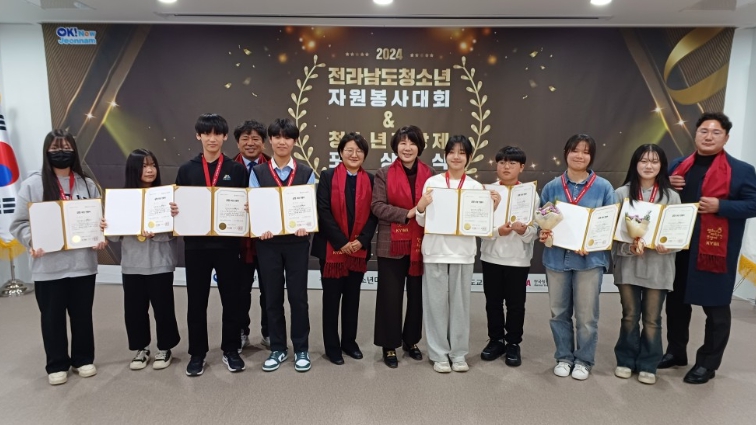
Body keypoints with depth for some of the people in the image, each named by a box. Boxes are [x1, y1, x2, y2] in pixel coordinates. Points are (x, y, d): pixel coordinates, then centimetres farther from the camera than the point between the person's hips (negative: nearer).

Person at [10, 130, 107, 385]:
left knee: (82, 314, 13)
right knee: (52, 317, 10)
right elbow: (19, 223, -2)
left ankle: (83, 359, 30)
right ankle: (57, 365, 27)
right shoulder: (32, 185, -2)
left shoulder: (87, 185, 6)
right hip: (48, 267, -2)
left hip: (83, 263, 2)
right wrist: (32, 242, -18)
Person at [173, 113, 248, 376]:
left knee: (231, 300, 7)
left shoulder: (237, 170, 4)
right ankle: (197, 353, 24)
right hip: (195, 245, 1)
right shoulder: (186, 170, 7)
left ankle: (231, 350, 24)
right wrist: (174, 210, -12)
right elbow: (178, 206, 9)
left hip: (228, 244, -1)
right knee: (196, 302, 9)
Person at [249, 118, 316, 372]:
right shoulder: (258, 172, 4)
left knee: (298, 296, 4)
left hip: (297, 241, -1)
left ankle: (301, 349, 19)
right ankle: (277, 349, 23)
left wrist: (304, 225, -20)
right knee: (272, 296, 9)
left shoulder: (306, 173, 3)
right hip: (268, 242, 1)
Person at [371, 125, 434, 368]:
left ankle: (411, 340, 31)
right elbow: (377, 206, -10)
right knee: (391, 295, 4)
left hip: (421, 244, 3)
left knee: (417, 294, 13)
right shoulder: (384, 174, -1)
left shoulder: (430, 175, 6)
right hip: (392, 244, -2)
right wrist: (408, 213, -17)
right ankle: (390, 345, 19)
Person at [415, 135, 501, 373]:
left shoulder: (476, 187, 5)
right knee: (437, 302, 4)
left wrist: (493, 207, -9)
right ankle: (439, 353, 17)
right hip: (435, 251, -1)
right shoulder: (432, 182, 1)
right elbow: (422, 221, 1)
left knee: (460, 303, 9)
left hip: (463, 252, 1)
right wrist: (421, 205, -18)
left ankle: (459, 353, 22)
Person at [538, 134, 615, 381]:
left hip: (590, 258, -2)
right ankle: (564, 357, 27)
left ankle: (584, 360, 23)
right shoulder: (551, 187, 6)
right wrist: (543, 234, -10)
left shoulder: (603, 187, -1)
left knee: (586, 315, 5)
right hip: (557, 257, 2)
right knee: (559, 312, 11)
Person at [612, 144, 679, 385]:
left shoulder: (671, 196, 3)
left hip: (659, 266, 0)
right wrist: (628, 247, -17)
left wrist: (667, 246, -16)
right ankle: (626, 360, 26)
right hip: (628, 265, 0)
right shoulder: (622, 193, 0)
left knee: (652, 319, 9)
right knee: (630, 316, 11)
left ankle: (647, 365, 23)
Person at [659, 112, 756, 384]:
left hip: (715, 249, -5)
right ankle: (675, 351, 31)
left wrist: (720, 205, -21)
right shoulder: (679, 166, 12)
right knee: (676, 300, 14)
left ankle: (707, 363, 17)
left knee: (715, 306, 4)